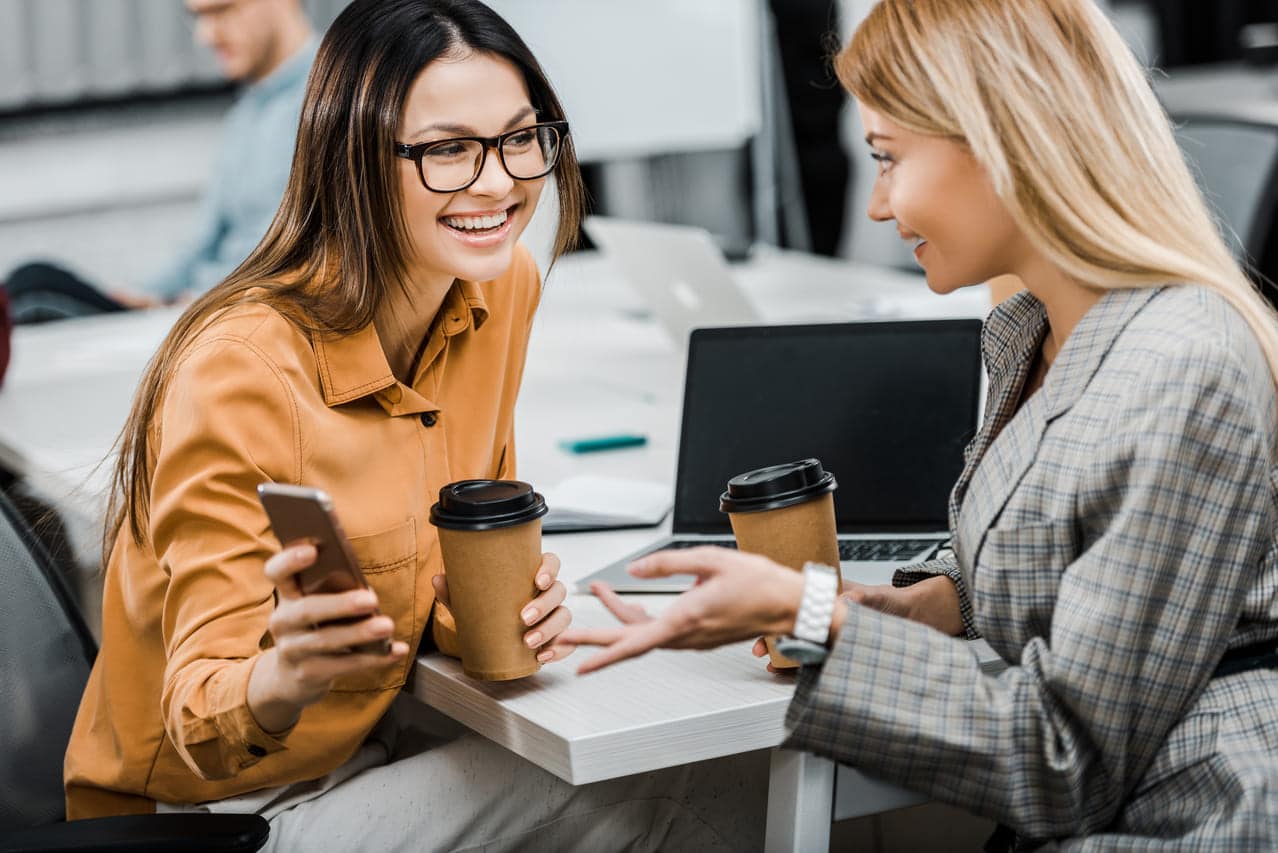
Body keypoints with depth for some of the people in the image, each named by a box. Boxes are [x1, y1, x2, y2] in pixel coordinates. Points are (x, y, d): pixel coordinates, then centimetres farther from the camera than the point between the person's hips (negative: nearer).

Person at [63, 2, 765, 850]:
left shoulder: (503, 289, -4)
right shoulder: (239, 372, -27)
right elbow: (198, 724, -26)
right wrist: (282, 679, -49)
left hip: (378, 727, 7)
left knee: (741, 773, -12)